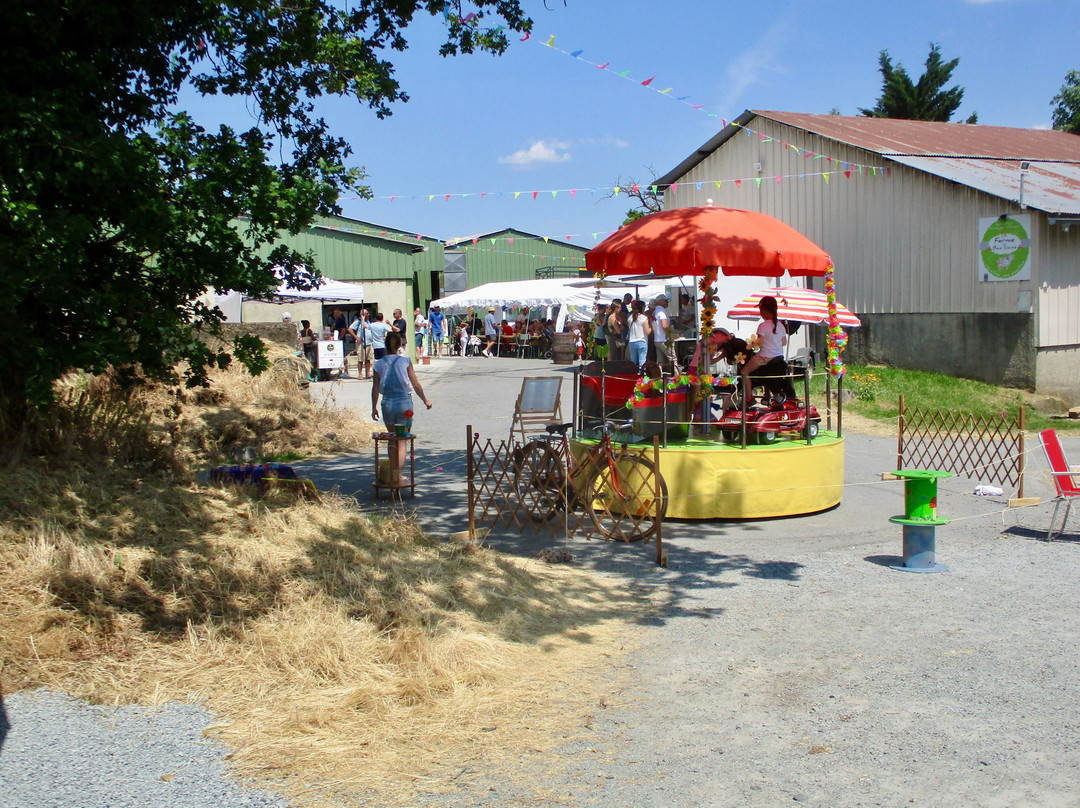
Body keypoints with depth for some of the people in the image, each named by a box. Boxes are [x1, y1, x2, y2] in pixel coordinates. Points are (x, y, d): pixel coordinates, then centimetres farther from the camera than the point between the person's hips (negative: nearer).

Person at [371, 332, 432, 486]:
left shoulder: (379, 364, -1)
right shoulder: (405, 362, -5)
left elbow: (375, 388, 0)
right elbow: (416, 385, -3)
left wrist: (374, 408, 10)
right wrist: (425, 400, 10)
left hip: (387, 404, 2)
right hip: (404, 402, -2)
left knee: (392, 440, 17)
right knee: (402, 441, 2)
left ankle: (393, 473, 24)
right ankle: (399, 477, -2)